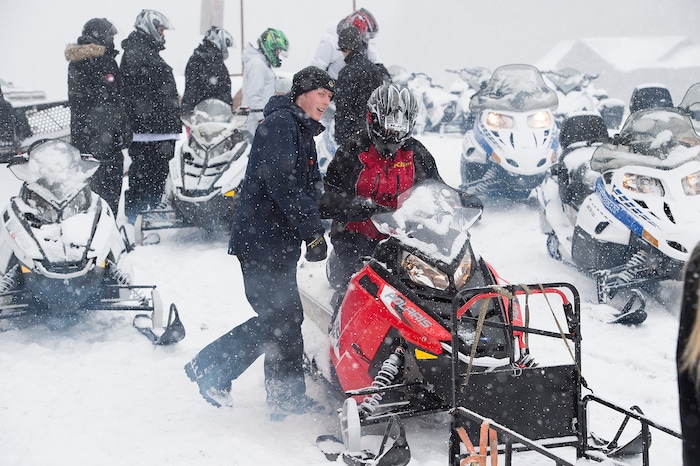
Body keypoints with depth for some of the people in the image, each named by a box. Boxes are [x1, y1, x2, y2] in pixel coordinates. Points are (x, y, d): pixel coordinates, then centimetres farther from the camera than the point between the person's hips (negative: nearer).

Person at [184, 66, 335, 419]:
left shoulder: (305, 134, 19)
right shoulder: (279, 124, -13)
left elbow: (310, 189, 19)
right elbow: (282, 184, -24)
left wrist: (314, 232, 3)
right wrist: (313, 231, -23)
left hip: (280, 243, 10)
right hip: (260, 240, -10)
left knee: (287, 319, 12)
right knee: (278, 319, -7)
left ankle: (287, 397, 20)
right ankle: (209, 368, 4)